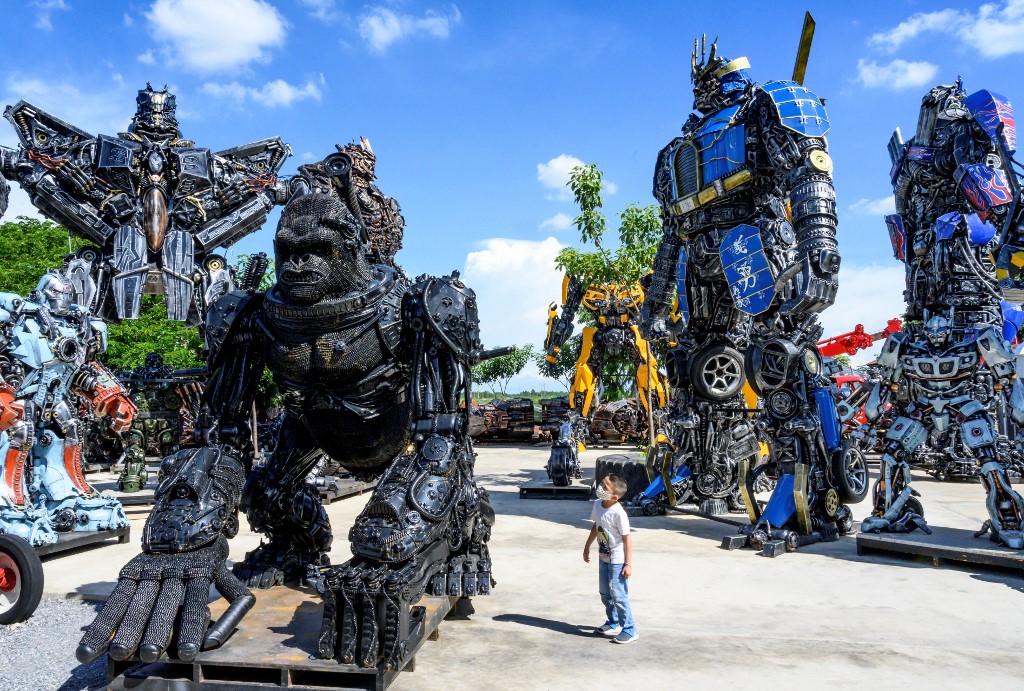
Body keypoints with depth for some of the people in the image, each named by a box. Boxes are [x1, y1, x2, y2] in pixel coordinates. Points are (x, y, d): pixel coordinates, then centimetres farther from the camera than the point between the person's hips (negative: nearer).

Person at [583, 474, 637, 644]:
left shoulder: (618, 513, -26)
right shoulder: (597, 505, -2)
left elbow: (627, 539, -20)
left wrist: (628, 564, -19)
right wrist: (587, 547, 22)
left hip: (617, 560, -8)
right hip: (603, 557, 8)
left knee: (618, 595, -5)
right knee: (605, 593, 18)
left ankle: (629, 630, 8)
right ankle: (613, 623, 35)